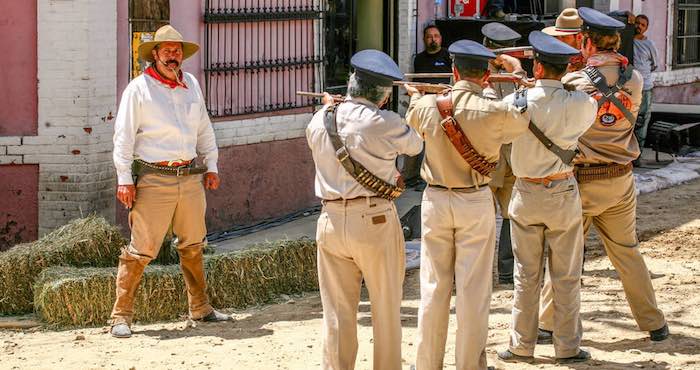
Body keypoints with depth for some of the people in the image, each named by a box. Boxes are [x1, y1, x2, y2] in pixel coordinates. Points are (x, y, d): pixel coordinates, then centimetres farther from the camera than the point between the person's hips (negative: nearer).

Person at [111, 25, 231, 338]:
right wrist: (124, 179, -10)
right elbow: (124, 135, -6)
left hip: (190, 177, 6)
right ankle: (121, 316, -2)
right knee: (141, 250, -7)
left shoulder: (191, 85, 13)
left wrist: (211, 165, 18)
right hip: (153, 180, -6)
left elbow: (204, 128, 22)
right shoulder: (139, 88, -4)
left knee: (193, 245, 14)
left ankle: (200, 308, 26)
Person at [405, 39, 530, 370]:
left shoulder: (426, 106, -5)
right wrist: (488, 93, 21)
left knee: (433, 287, 10)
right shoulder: (494, 111, -14)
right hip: (475, 203, -3)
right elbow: (523, 118, 7)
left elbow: (413, 117, 20)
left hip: (435, 200, 3)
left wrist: (414, 94, 42)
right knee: (473, 290, 4)